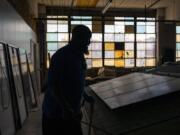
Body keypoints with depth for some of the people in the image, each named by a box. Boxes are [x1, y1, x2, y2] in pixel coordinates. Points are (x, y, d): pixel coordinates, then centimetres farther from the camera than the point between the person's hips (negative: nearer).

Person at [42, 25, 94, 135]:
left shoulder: (79, 56, 8)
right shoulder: (61, 56, -18)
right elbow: (52, 85, -22)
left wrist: (85, 96, 21)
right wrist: (66, 108, -31)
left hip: (72, 112, 8)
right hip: (55, 113, -7)